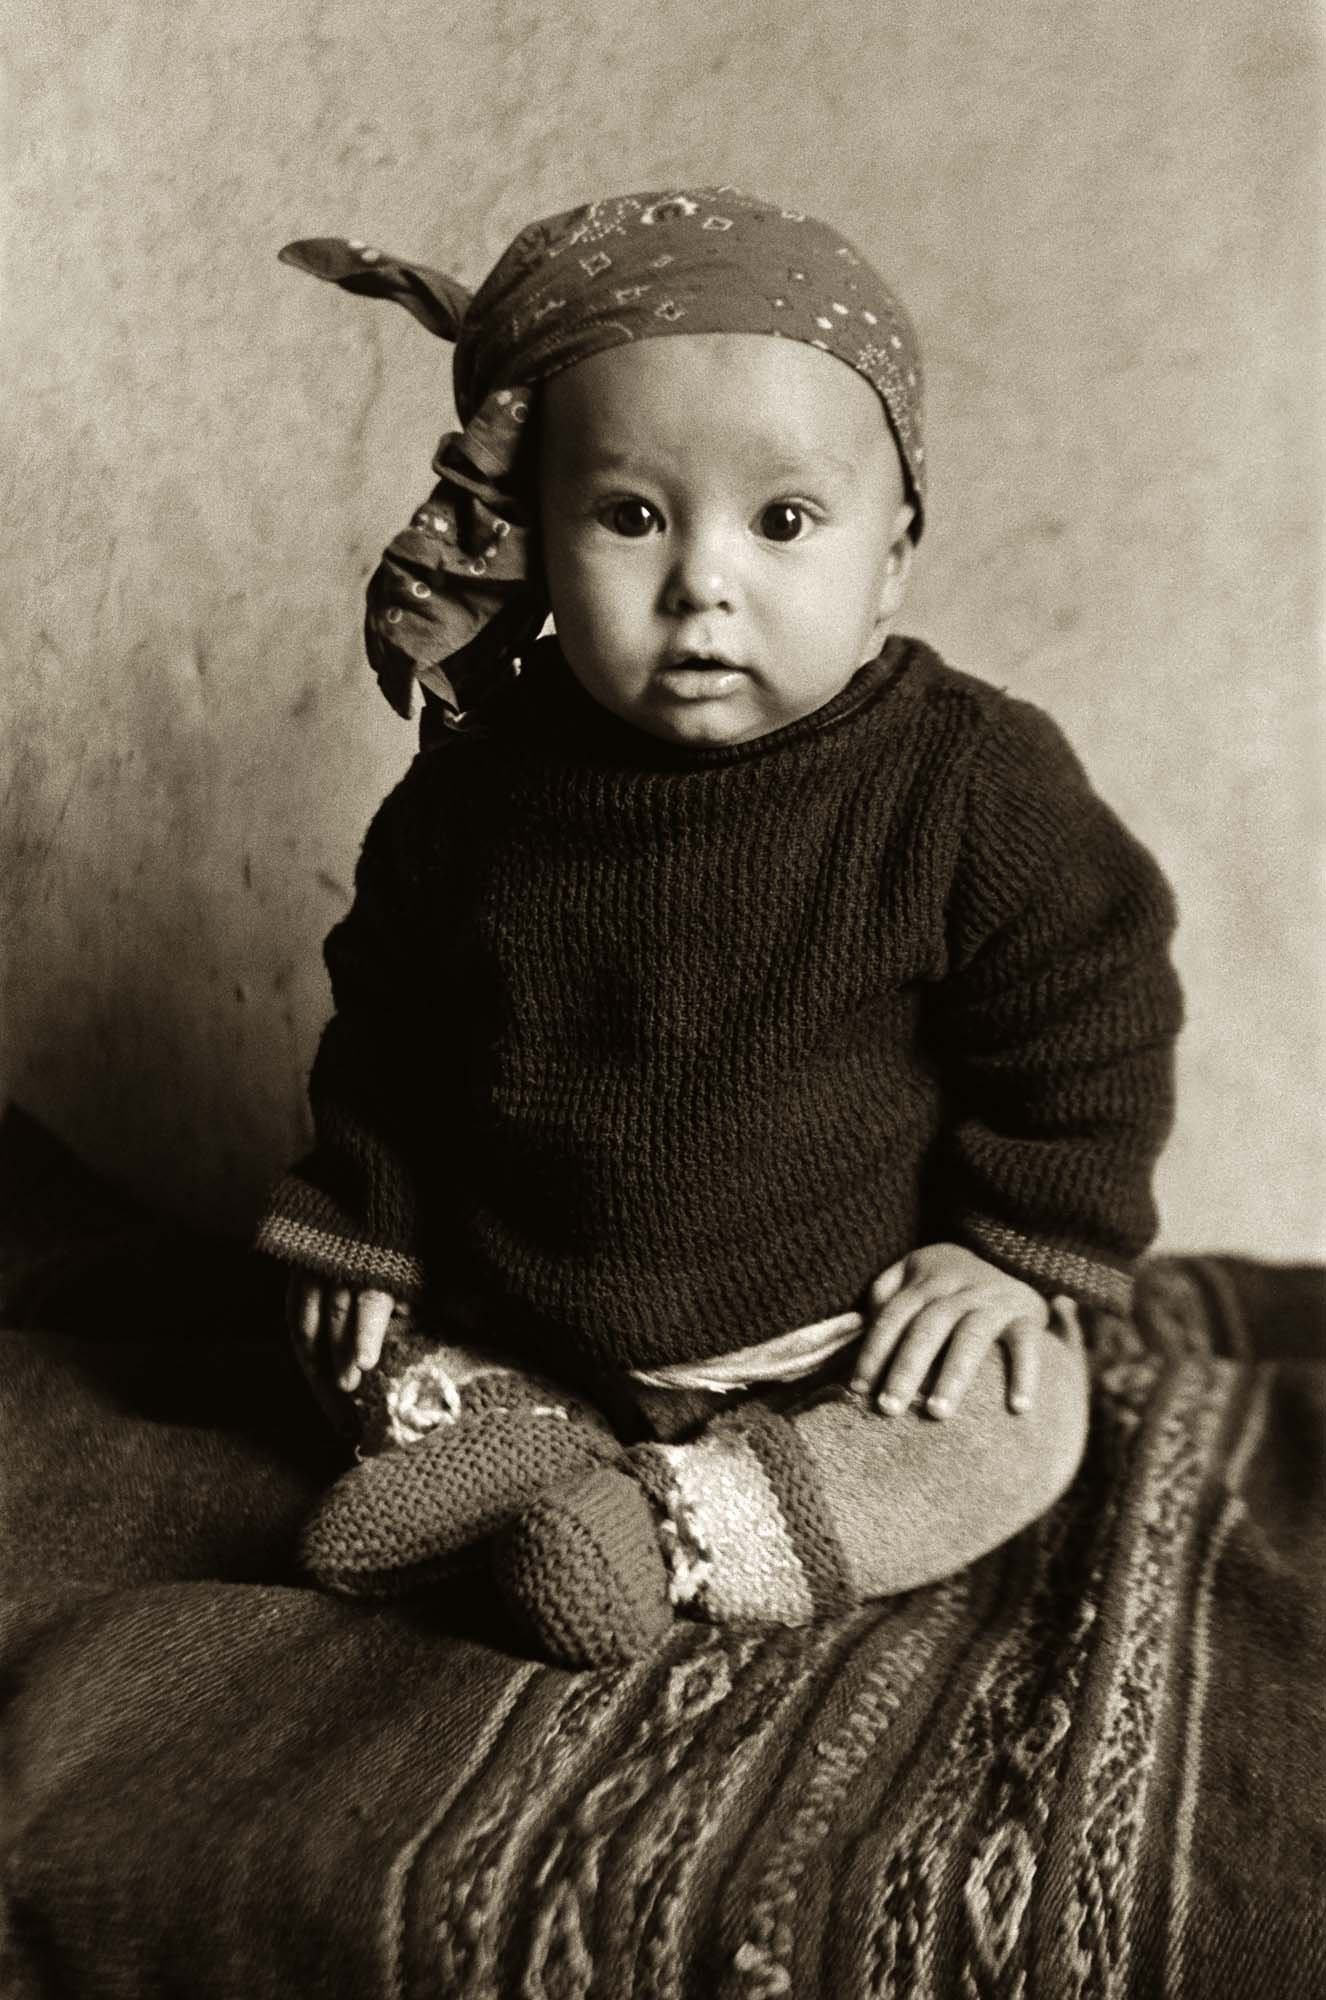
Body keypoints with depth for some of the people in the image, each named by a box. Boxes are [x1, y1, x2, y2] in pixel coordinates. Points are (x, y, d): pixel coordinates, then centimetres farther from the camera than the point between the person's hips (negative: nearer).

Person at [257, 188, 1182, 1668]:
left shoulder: (974, 781, -21)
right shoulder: (476, 788, -12)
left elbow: (1088, 1017, -10)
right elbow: (387, 1025, 3)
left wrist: (1020, 1247, -11)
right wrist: (363, 1222, 5)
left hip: (853, 1323, -2)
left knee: (1016, 1432, -20)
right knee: (360, 1359, 0)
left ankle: (656, 1527, -16)